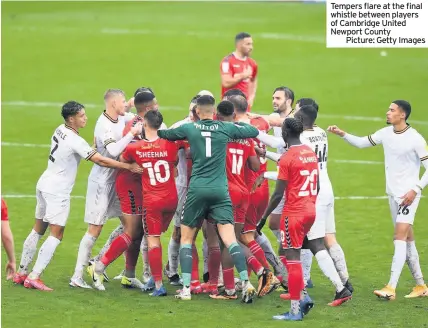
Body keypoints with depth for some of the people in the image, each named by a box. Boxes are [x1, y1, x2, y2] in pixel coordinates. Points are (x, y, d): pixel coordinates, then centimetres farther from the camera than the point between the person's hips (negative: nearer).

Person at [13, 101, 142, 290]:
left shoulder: (60, 130, 5)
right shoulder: (75, 141, -21)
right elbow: (101, 161, -21)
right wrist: (129, 167, -16)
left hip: (45, 184, 9)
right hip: (57, 191, -9)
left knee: (38, 231, 15)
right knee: (56, 235, -7)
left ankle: (21, 273, 20)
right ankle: (34, 277, -11)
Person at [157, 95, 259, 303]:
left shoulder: (189, 128, 2)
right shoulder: (226, 128, 3)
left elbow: (163, 134, 16)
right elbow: (254, 131, 14)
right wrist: (239, 123, 31)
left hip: (197, 190, 0)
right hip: (220, 190, 0)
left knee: (186, 238, 11)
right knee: (229, 239, -4)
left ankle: (186, 289, 3)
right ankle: (246, 283, -16)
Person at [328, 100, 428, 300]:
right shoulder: (386, 133, 5)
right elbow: (361, 143, 16)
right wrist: (342, 134, 1)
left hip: (408, 195, -7)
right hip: (392, 194, 7)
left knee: (400, 237, -15)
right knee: (407, 240, 11)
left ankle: (391, 288, -21)